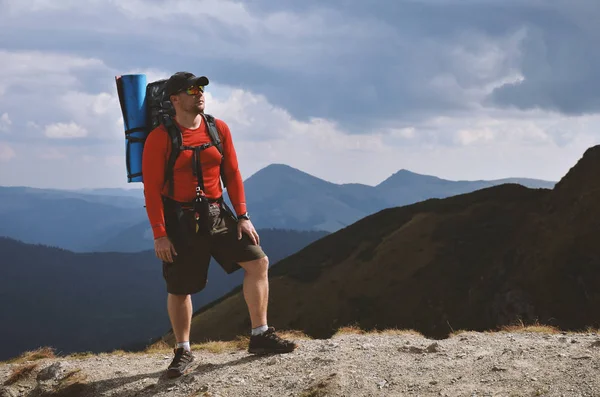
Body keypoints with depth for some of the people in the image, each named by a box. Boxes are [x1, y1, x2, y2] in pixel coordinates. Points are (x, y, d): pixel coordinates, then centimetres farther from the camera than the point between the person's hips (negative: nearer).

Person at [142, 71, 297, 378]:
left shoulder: (219, 129, 2)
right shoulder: (160, 137, -11)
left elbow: (232, 174, 7)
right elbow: (152, 188, -12)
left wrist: (242, 216, 2)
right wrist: (159, 234, -15)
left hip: (217, 214, 4)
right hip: (179, 220, -4)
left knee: (258, 262, -3)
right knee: (179, 289, 4)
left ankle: (260, 336, 7)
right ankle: (183, 352, 24)